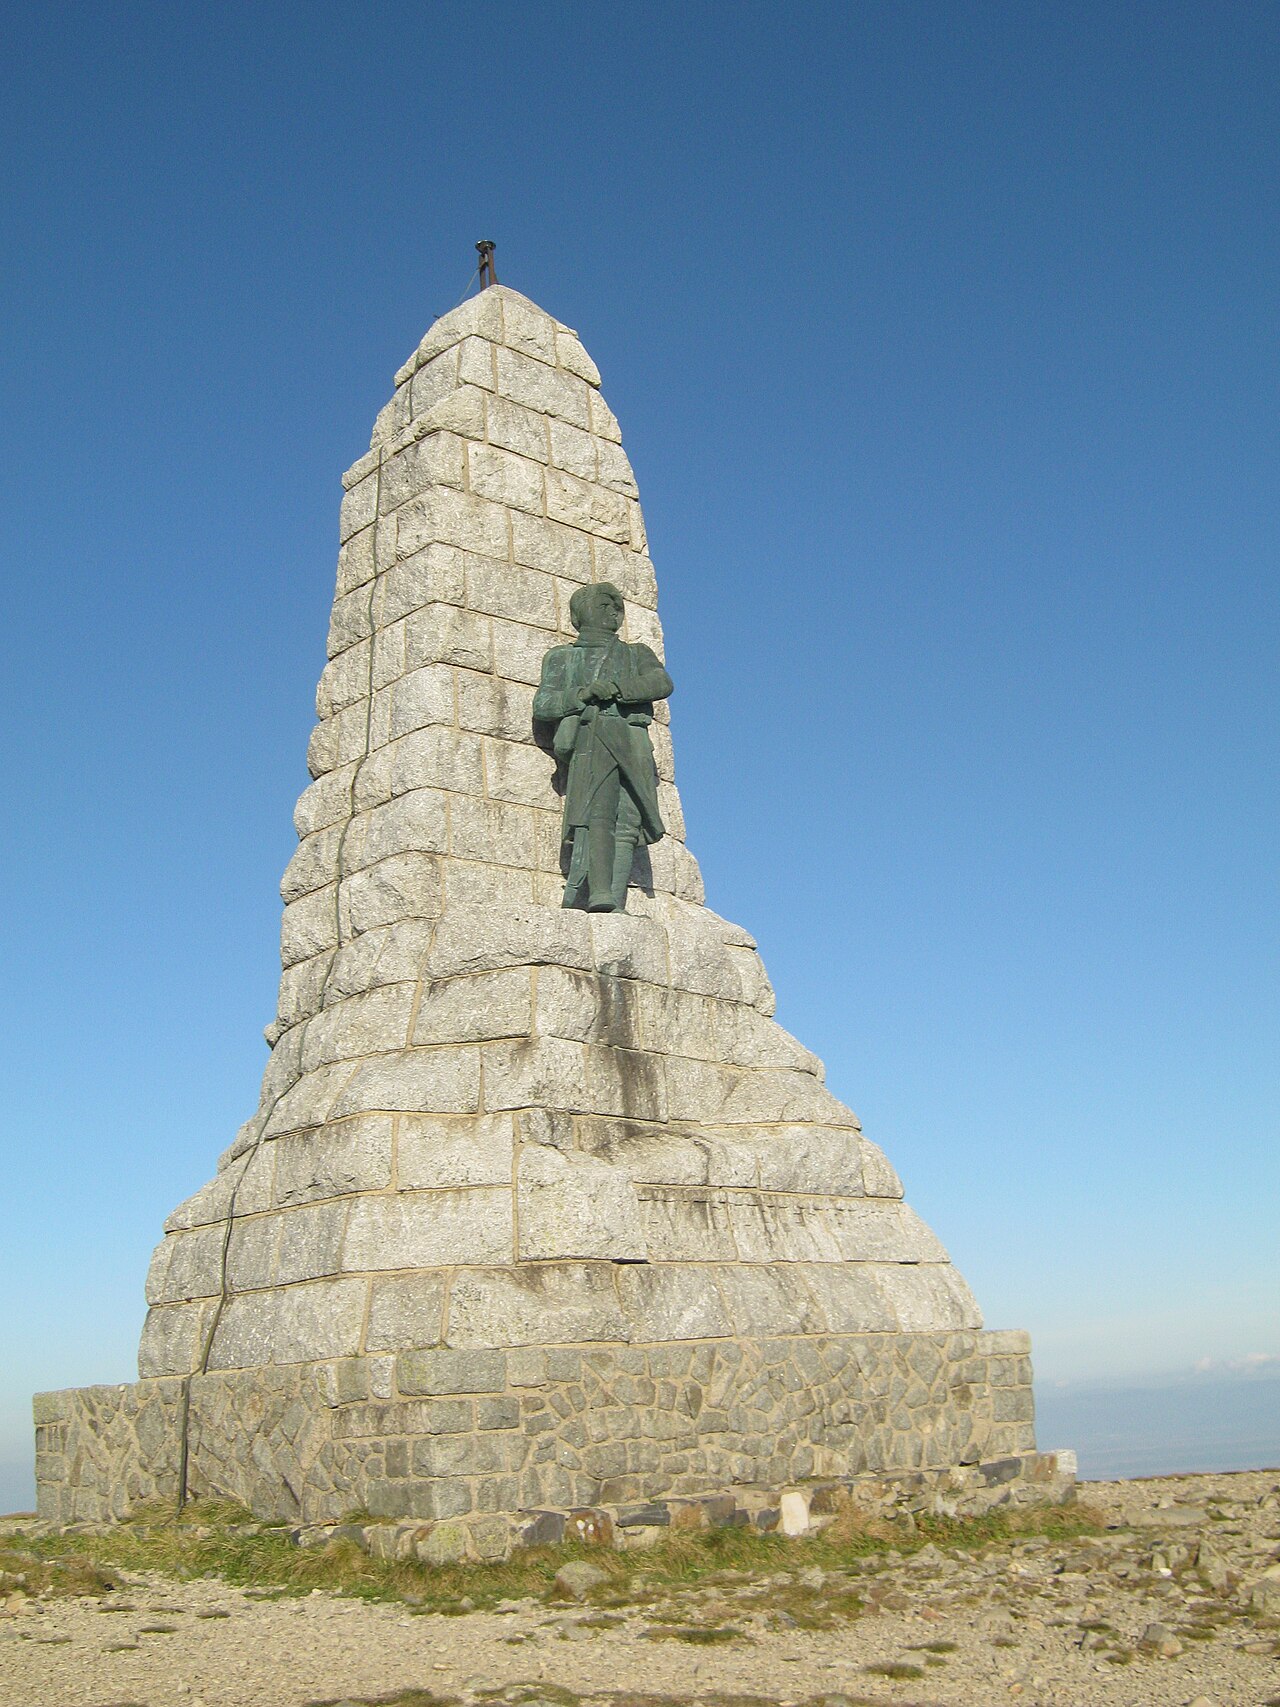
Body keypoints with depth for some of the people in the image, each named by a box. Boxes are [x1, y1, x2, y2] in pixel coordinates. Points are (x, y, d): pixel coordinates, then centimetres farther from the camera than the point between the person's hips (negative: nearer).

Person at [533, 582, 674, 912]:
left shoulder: (637, 655, 28)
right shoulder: (561, 658, 25)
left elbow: (662, 683, 6)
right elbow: (542, 705, 10)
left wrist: (616, 688, -9)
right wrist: (583, 693, -7)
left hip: (633, 745, 2)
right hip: (590, 738, -2)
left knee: (627, 827, -14)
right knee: (597, 816, -24)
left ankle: (616, 906, -21)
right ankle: (599, 894, -38)